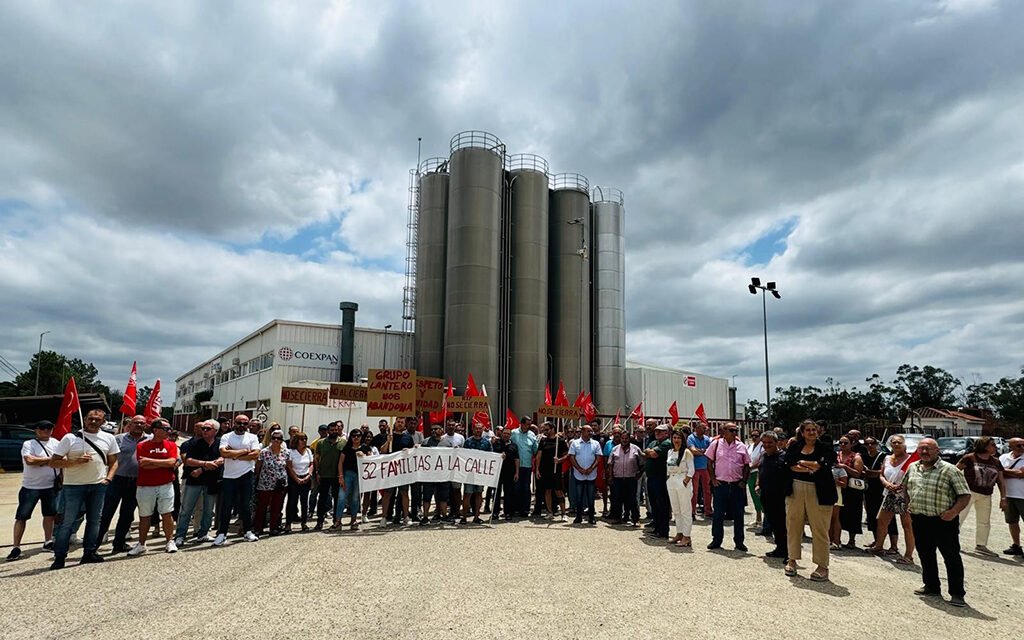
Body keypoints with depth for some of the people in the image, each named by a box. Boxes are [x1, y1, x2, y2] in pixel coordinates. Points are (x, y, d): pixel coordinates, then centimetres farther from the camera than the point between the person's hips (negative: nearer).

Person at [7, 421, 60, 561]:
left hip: (51, 486, 4)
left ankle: (48, 542, 26)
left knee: (49, 514, 13)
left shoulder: (56, 443, 7)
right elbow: (29, 460, -23)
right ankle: (16, 547, 5)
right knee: (21, 516, -2)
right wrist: (49, 459, -15)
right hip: (30, 487, -4)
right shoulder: (29, 444, -7)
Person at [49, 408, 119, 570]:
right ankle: (59, 557, 9)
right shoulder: (70, 438, -5)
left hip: (98, 485, 3)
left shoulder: (108, 438, 5)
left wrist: (108, 478, -2)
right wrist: (76, 461, -19)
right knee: (67, 521, -1)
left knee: (94, 520, 9)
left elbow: (113, 461, 13)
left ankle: (89, 552, 20)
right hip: (73, 485, -3)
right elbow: (53, 462, -5)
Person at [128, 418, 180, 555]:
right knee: (144, 516, 10)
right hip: (145, 486, -1)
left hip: (166, 485, 1)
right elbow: (143, 466, -13)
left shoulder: (171, 445, 4)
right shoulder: (142, 446, -2)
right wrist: (165, 464, -10)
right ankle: (141, 544, 24)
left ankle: (169, 542, 14)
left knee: (167, 514, 2)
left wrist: (150, 460, -12)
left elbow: (172, 462, -11)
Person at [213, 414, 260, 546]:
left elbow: (255, 454, -10)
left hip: (246, 475, 0)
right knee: (226, 506, 3)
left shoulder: (252, 437, 3)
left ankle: (248, 532, 19)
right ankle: (222, 534, 12)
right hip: (229, 476, 0)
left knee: (245, 505, 8)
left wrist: (235, 455, -13)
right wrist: (244, 451, -12)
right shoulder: (226, 437, 1)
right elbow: (224, 453, -16)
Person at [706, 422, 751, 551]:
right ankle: (716, 540, 16)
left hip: (737, 485, 2)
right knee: (717, 514, 4)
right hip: (720, 484, -1)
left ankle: (739, 541, 19)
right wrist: (713, 479, -3)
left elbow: (746, 466, 9)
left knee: (738, 515, 8)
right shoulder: (716, 444, -1)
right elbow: (709, 463, 3)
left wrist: (744, 481, 1)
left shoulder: (741, 446, 4)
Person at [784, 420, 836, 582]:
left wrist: (802, 462, -6)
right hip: (796, 490, 3)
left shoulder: (825, 448, 2)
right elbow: (788, 464, -6)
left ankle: (822, 566, 10)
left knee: (820, 529, 0)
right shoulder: (794, 447, 8)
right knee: (793, 526, 9)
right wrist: (813, 467, -15)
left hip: (818, 492, -3)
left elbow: (826, 464, -14)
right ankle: (792, 560, 22)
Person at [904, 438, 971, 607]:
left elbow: (965, 495, -10)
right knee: (925, 556, 16)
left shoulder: (950, 470, -10)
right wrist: (909, 509, 12)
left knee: (952, 558, 2)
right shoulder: (912, 468, 8)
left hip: (943, 522, -5)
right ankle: (931, 586, 30)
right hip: (919, 521, 6)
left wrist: (953, 512, -21)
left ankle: (957, 594, 11)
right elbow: (905, 489, 21)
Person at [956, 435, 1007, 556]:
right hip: (969, 492, -6)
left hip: (986, 496, 6)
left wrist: (1003, 498, 5)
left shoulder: (996, 461, 7)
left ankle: (981, 545, 26)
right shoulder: (970, 458, -11)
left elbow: (1000, 481, 10)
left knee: (984, 521, 13)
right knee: (959, 517, -5)